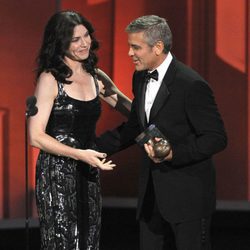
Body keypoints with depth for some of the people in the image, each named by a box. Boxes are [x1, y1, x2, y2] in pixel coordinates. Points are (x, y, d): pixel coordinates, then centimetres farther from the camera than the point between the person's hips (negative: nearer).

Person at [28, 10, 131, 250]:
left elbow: (134, 110, 19)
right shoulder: (50, 79, -8)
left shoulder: (97, 78, 9)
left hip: (88, 173, 6)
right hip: (57, 174, -6)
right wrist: (80, 154, -21)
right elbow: (36, 136, -13)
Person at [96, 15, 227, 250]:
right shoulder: (140, 78, 7)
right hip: (152, 193, 8)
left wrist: (173, 153, -29)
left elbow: (217, 138, -17)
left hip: (187, 194, -8)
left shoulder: (192, 85, -19)